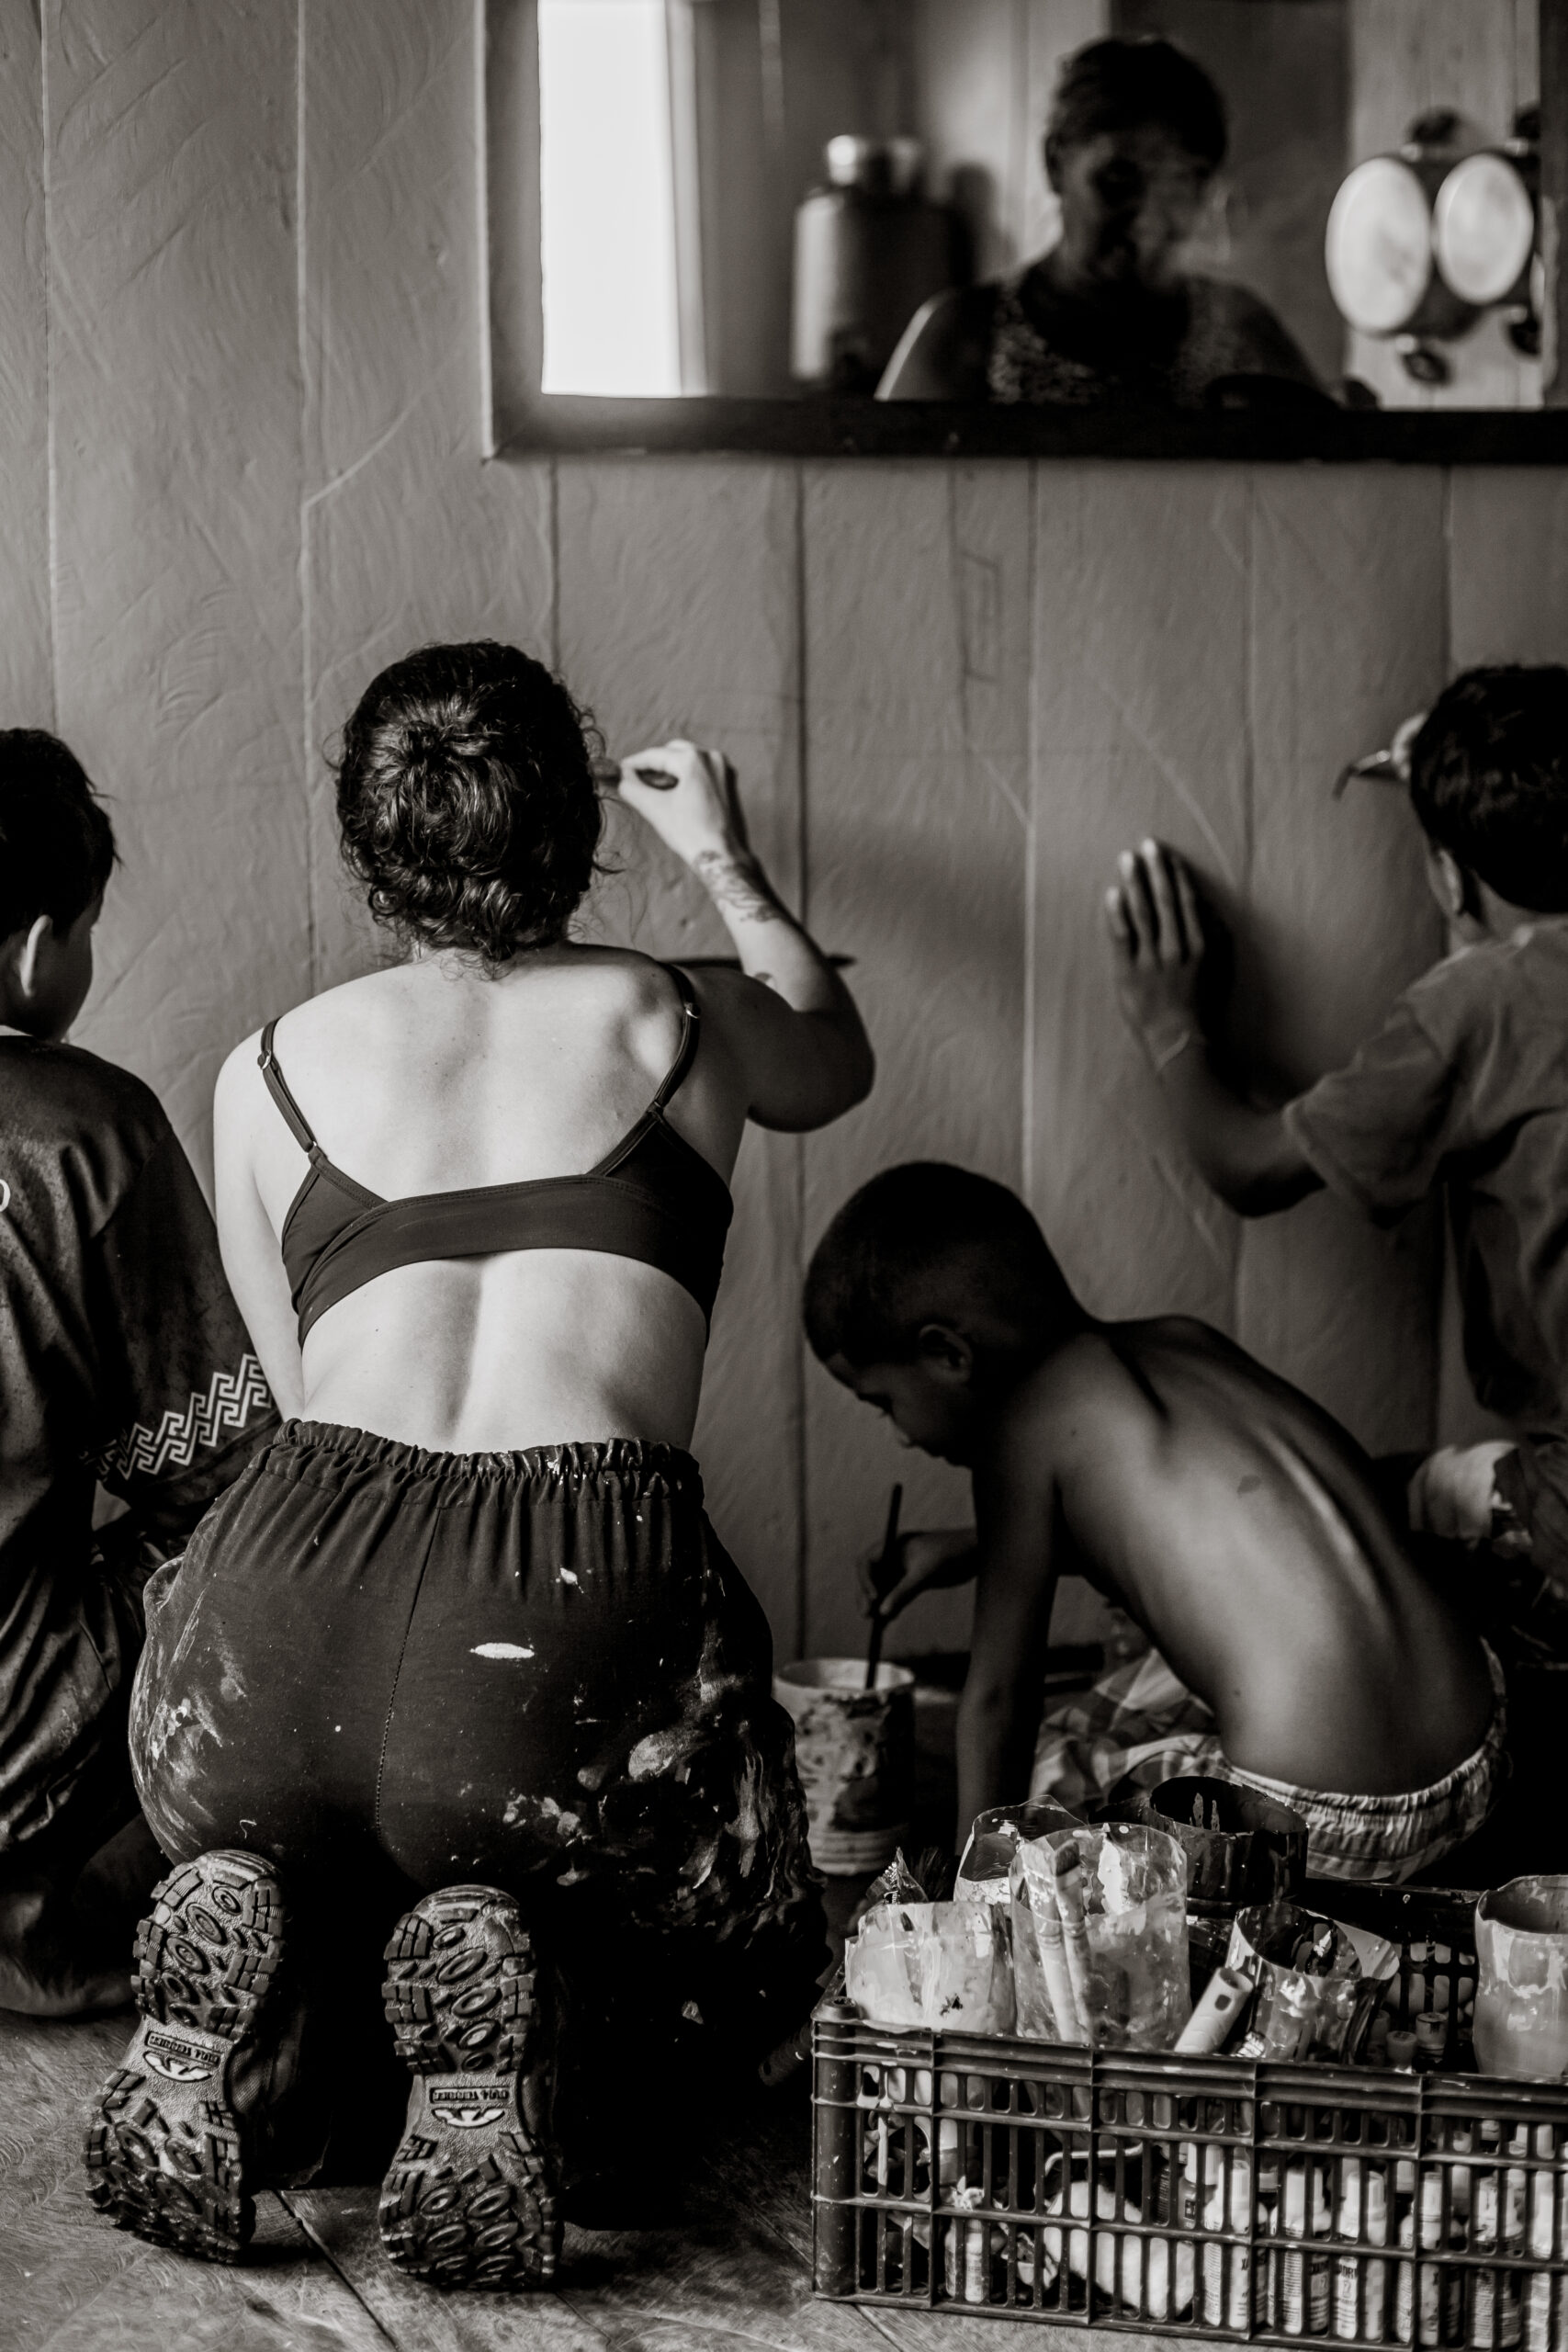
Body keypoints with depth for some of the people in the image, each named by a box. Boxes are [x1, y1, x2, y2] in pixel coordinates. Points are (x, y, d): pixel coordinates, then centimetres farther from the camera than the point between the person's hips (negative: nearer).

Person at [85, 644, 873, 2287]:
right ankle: (528, 2001, -8)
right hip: (582, 1599, -2)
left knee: (283, 1854, 37)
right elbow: (833, 1063, 43)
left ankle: (251, 1955, -1)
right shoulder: (676, 1021, 18)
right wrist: (725, 863, 55)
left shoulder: (269, 1072, 18)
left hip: (280, 1596, 2)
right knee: (735, 1968, 28)